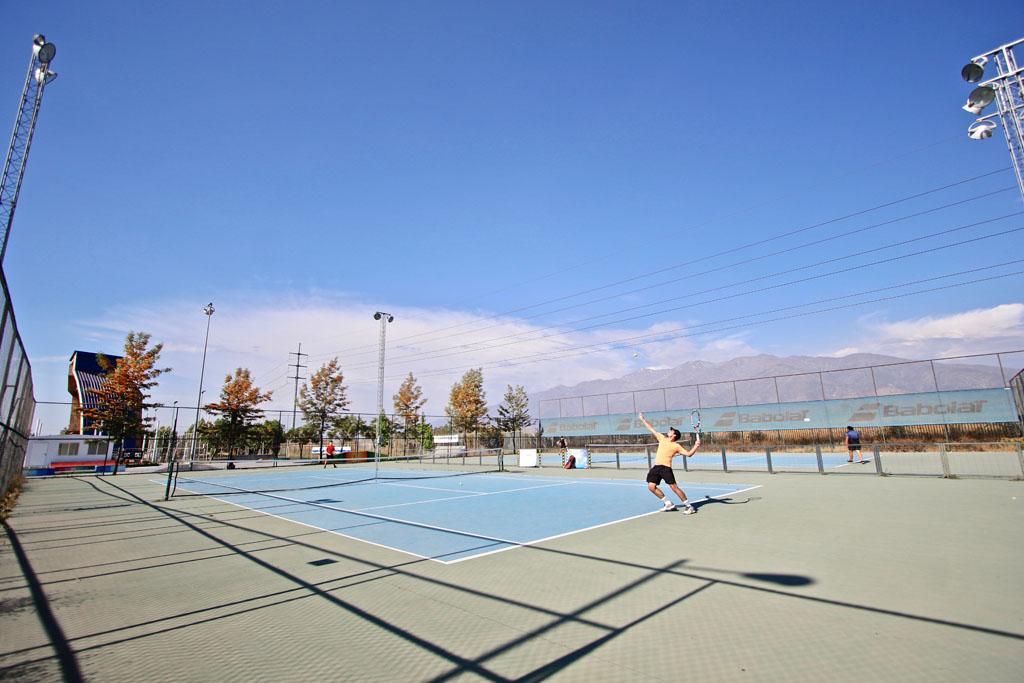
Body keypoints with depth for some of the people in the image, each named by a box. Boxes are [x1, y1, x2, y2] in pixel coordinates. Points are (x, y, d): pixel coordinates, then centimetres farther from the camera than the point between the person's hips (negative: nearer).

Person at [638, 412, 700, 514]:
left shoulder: (676, 446, 1)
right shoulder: (662, 438, 16)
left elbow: (688, 454, -4)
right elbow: (651, 429, 22)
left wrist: (696, 446, -18)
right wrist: (643, 419, 26)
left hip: (666, 467, -6)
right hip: (656, 467, 6)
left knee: (674, 487, -11)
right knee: (651, 486, -2)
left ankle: (689, 506, 5)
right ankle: (668, 504, 13)